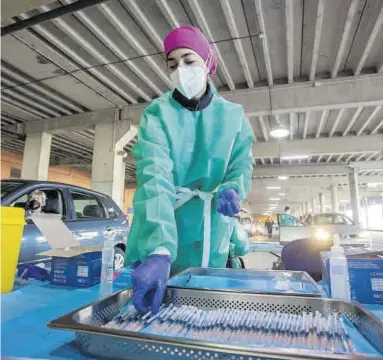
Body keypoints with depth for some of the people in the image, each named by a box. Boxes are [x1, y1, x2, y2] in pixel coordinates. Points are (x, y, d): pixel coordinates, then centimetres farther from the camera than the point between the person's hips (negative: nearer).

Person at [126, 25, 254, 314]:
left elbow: (242, 165, 3)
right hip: (164, 231, -1)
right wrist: (158, 250, -37)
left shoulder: (233, 115, 0)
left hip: (212, 233, 2)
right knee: (158, 297, 8)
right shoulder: (157, 114, -10)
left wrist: (231, 191, -23)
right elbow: (154, 178, -24)